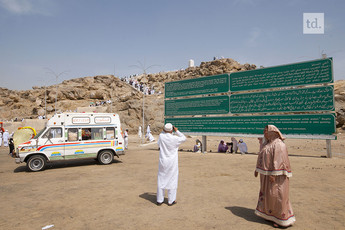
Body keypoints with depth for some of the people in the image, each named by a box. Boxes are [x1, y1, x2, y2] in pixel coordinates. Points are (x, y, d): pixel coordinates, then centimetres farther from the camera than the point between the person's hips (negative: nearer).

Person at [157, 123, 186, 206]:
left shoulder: (161, 136, -9)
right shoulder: (175, 138, -15)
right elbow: (184, 138, 3)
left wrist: (163, 131, 13)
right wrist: (177, 131, 7)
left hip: (163, 162, 3)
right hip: (172, 163, -3)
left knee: (161, 180, 11)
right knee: (172, 180, 8)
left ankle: (159, 200, 19)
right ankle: (171, 200, 15)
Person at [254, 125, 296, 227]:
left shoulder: (278, 144, -16)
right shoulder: (267, 144, 12)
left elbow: (278, 160, -22)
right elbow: (262, 157, 18)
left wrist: (273, 174, -25)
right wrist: (257, 169, 19)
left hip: (275, 174, -9)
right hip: (266, 174, 9)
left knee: (276, 195, -3)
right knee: (267, 194, 14)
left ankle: (282, 219, 9)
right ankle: (271, 215, 28)